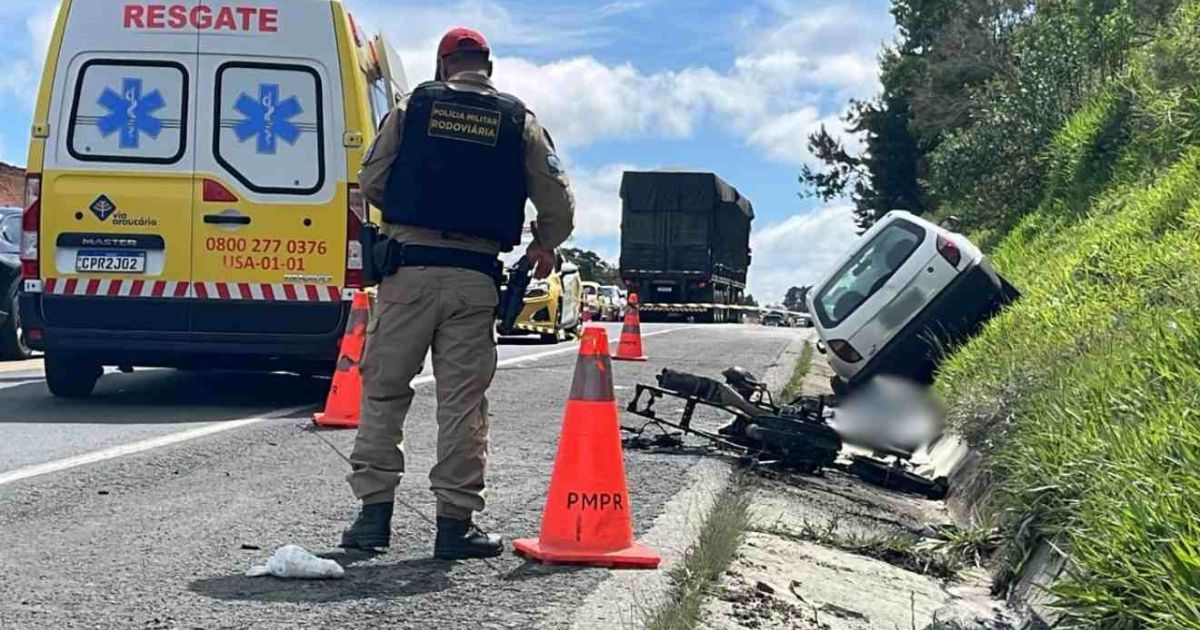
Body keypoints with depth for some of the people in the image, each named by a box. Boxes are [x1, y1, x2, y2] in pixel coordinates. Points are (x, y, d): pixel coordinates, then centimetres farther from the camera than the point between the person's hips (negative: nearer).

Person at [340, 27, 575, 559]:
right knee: (463, 400, 3)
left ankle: (374, 511, 7)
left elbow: (371, 180, 3)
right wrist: (544, 245, 27)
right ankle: (455, 522, 4)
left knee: (383, 388, 8)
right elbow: (557, 200, 7)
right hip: (474, 275, 1)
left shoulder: (414, 106, 5)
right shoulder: (519, 121, 8)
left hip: (409, 265, 0)